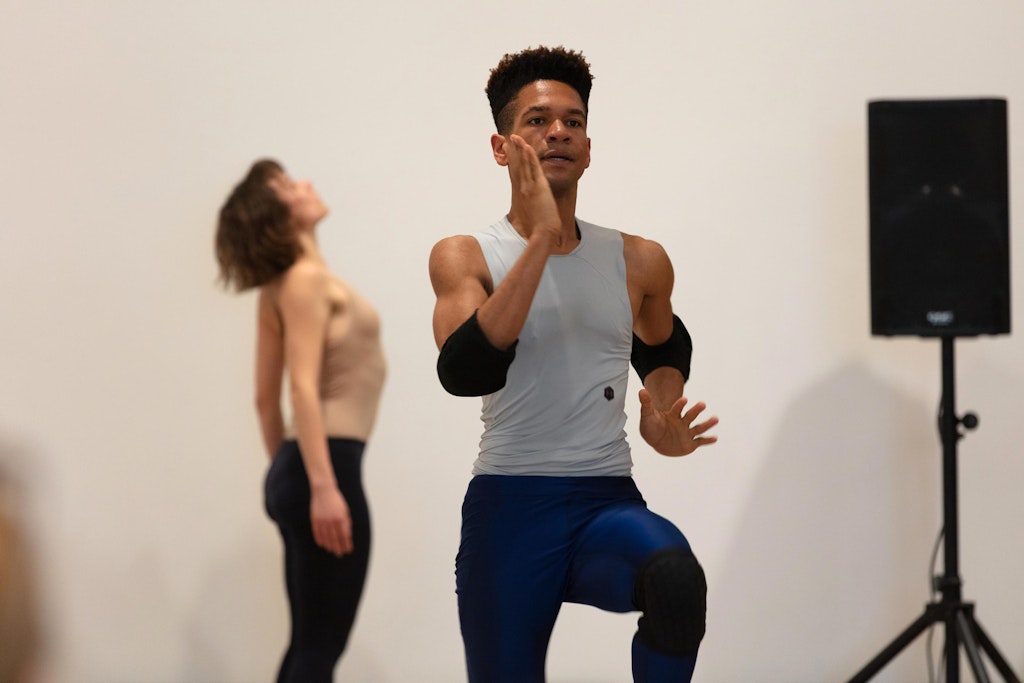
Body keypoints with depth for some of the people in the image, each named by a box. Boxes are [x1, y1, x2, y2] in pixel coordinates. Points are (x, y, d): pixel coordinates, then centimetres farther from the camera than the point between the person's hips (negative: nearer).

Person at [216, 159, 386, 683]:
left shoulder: (281, 287, 17)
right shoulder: (307, 279, -11)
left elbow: (267, 397, 20)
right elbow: (303, 387, -21)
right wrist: (323, 487, -28)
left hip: (300, 468, 10)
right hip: (325, 465, -10)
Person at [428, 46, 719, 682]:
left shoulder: (640, 262, 10)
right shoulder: (465, 257, 1)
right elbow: (465, 372, -19)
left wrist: (663, 426, 11)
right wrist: (540, 240, -21)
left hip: (609, 502, 1)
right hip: (510, 505, -1)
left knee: (677, 579, -33)